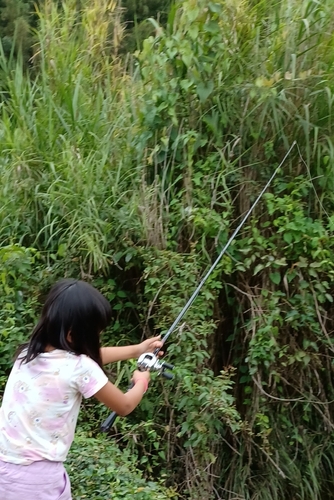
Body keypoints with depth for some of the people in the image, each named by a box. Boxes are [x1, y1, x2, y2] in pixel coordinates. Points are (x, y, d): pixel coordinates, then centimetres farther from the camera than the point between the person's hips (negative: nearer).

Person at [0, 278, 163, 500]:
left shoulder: (29, 352, 3)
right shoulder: (79, 368, -15)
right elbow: (124, 406, 2)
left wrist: (136, 350, 29)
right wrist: (141, 382, 22)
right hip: (36, 479, -6)